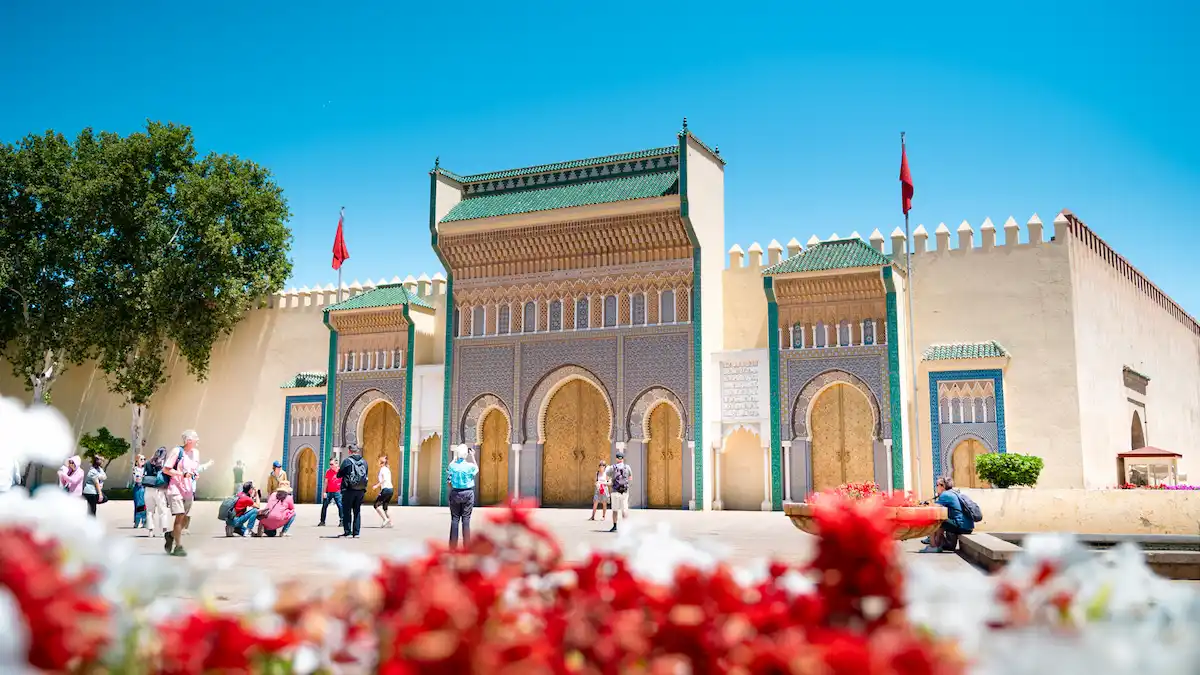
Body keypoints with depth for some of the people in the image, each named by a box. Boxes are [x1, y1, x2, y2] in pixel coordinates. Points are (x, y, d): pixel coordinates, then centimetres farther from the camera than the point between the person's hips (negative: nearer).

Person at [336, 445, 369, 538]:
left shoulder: (347, 461, -8)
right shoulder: (364, 462, 5)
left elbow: (339, 475, -4)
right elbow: (366, 475, 13)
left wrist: (339, 470, 18)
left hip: (349, 489, -4)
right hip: (361, 490, 4)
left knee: (347, 511, 6)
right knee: (357, 511, 11)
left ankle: (347, 531, 4)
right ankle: (356, 532, 10)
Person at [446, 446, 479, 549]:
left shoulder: (452, 466, -7)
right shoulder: (470, 466, -10)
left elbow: (448, 482, 4)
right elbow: (477, 469, 15)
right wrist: (473, 457, 15)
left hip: (455, 493, 1)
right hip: (468, 493, -1)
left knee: (454, 519, 6)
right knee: (466, 519, 3)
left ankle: (453, 547, 8)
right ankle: (466, 547, 5)